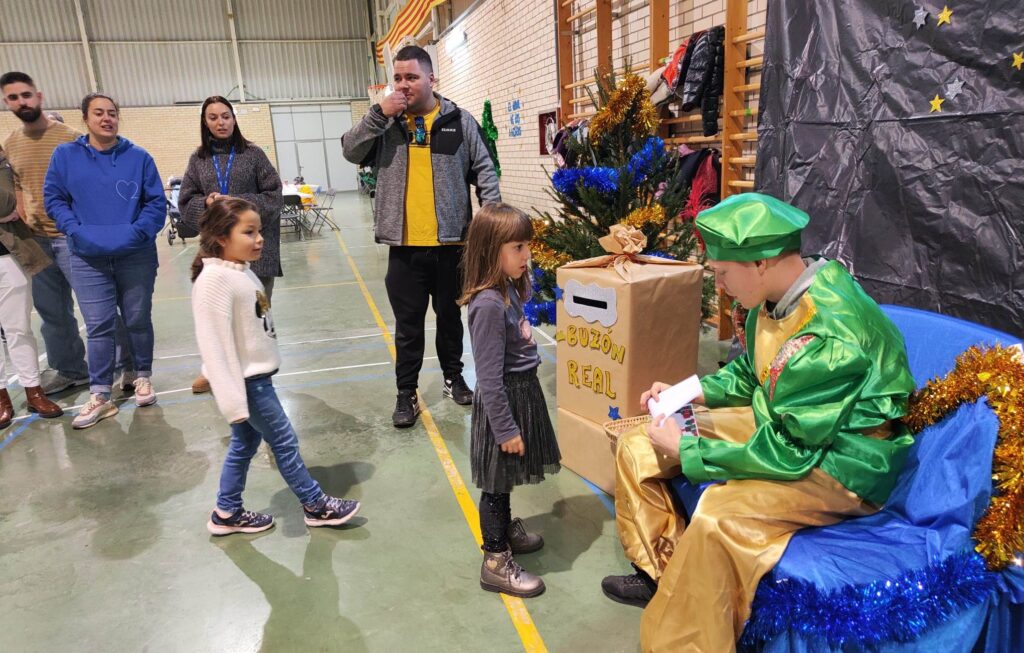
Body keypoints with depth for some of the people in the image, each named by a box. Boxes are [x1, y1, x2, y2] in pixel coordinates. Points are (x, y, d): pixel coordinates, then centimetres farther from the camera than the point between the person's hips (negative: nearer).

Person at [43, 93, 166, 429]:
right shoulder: (65, 155, 2)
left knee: (138, 320, 11)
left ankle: (143, 377, 28)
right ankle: (99, 397, 7)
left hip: (137, 256, 0)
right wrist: (76, 231, -9)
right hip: (88, 258, 1)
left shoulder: (139, 157, 0)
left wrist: (136, 232, -14)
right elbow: (53, 198, 6)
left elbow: (157, 203, 0)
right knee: (98, 327, 1)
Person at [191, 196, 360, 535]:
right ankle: (316, 505, 19)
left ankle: (227, 514, 33)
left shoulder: (243, 271, 7)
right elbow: (215, 344, -23)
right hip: (246, 381, -9)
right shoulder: (214, 281, -21)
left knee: (245, 442, 18)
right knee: (284, 441, 3)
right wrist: (233, 401, -23)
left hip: (257, 376, 9)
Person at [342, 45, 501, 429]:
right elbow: (351, 151, -3)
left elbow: (484, 170, 3)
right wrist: (378, 114, -13)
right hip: (405, 246, 0)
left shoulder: (458, 121, 2)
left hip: (451, 242, 0)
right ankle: (406, 394, 20)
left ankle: (453, 377, 35)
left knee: (450, 316, 16)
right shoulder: (386, 122, 6)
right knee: (408, 324, 8)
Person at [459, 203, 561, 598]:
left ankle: (505, 528, 47)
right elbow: (490, 378, -24)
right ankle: (496, 562, 22)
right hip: (505, 399, -9)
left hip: (523, 390, 9)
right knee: (497, 481, 6)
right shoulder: (488, 304, -26)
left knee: (505, 478, 26)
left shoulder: (510, 288, 1)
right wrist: (505, 428, -20)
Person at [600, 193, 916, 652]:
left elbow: (784, 454, -27)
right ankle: (660, 573, 20)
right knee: (636, 448, 3)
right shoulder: (775, 299, -6)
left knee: (719, 514, -36)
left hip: (839, 463, -8)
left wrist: (686, 449, -20)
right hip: (783, 425, 9)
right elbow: (749, 375, 12)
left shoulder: (829, 338, -31)